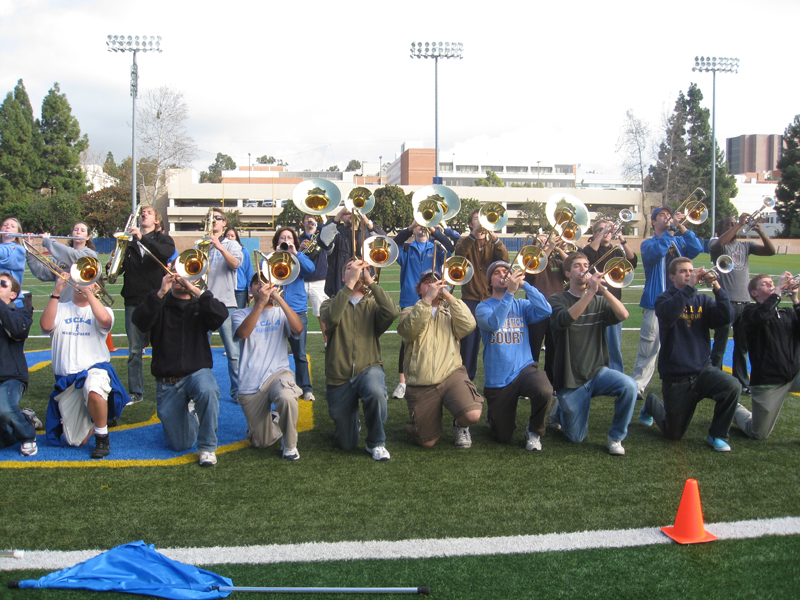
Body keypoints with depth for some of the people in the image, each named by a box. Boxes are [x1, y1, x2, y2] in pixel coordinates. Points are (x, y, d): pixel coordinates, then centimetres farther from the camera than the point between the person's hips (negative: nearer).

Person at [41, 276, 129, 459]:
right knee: (76, 441, 1)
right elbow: (46, 325, -10)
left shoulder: (101, 309, 8)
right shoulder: (60, 309, 12)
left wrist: (87, 292, -15)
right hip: (67, 380, 3)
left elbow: (104, 320, -18)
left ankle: (102, 437, -18)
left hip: (95, 369, -2)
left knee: (93, 388, -43)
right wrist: (56, 293, -12)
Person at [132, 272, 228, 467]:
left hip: (197, 372, -1)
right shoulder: (160, 305, 5)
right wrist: (160, 293, -26)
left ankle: (208, 447, -19)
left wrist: (196, 291, -22)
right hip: (167, 383, 1)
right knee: (181, 445, 4)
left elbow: (221, 315, -16)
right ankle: (189, 416, 40)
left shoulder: (200, 306, 6)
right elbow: (140, 321, -17)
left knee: (207, 390, -39)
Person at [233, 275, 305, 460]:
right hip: (250, 385, 1)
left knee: (287, 398, -38)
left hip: (278, 373, -1)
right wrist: (261, 303, -22)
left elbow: (298, 328, -12)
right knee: (262, 443, 2)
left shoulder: (281, 313, 10)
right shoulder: (241, 315, 8)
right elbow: (243, 332, -16)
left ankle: (290, 445, -11)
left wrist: (279, 298, -16)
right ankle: (273, 423, 38)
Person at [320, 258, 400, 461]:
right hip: (339, 377, 0)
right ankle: (353, 423, 40)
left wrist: (370, 282, -16)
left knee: (375, 391, -38)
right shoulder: (331, 304, 5)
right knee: (347, 444, 2)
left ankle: (376, 443, -12)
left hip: (368, 370, 0)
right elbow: (331, 318, -21)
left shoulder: (373, 305, 7)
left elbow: (393, 313, -17)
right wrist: (350, 284, -21)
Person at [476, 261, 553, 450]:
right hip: (497, 378, -1)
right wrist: (510, 292, -30)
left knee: (544, 391, -34)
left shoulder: (521, 305, 6)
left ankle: (534, 431, -4)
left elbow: (546, 310, -15)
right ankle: (493, 413, 41)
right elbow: (494, 323, -24)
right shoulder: (483, 307, -1)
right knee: (503, 438, 5)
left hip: (523, 369, 1)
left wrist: (524, 284, -19)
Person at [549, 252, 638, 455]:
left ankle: (615, 437, -7)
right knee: (577, 437, 1)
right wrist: (590, 292, -33)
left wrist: (602, 289, -23)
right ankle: (562, 411, 35)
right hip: (570, 379, -3)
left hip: (598, 371, 3)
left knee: (629, 386, -28)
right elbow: (564, 320, -28)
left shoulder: (599, 301, 6)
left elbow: (623, 314, -13)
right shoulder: (558, 300, -4)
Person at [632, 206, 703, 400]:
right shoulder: (648, 244, 5)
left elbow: (697, 249, -4)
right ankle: (639, 384, -3)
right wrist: (669, 231, -17)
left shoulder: (680, 241, 16)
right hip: (656, 302, -4)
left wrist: (681, 227, -9)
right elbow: (656, 252, -18)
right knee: (649, 345, -7)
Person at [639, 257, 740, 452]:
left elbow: (726, 317, -12)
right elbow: (668, 314, -29)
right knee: (674, 435, 6)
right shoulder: (665, 299, -4)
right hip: (676, 379, -3)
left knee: (733, 386, -30)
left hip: (703, 370, 3)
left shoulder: (703, 300, 6)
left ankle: (717, 435, -6)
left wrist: (717, 288, -23)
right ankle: (652, 403, 38)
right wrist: (690, 286, -33)